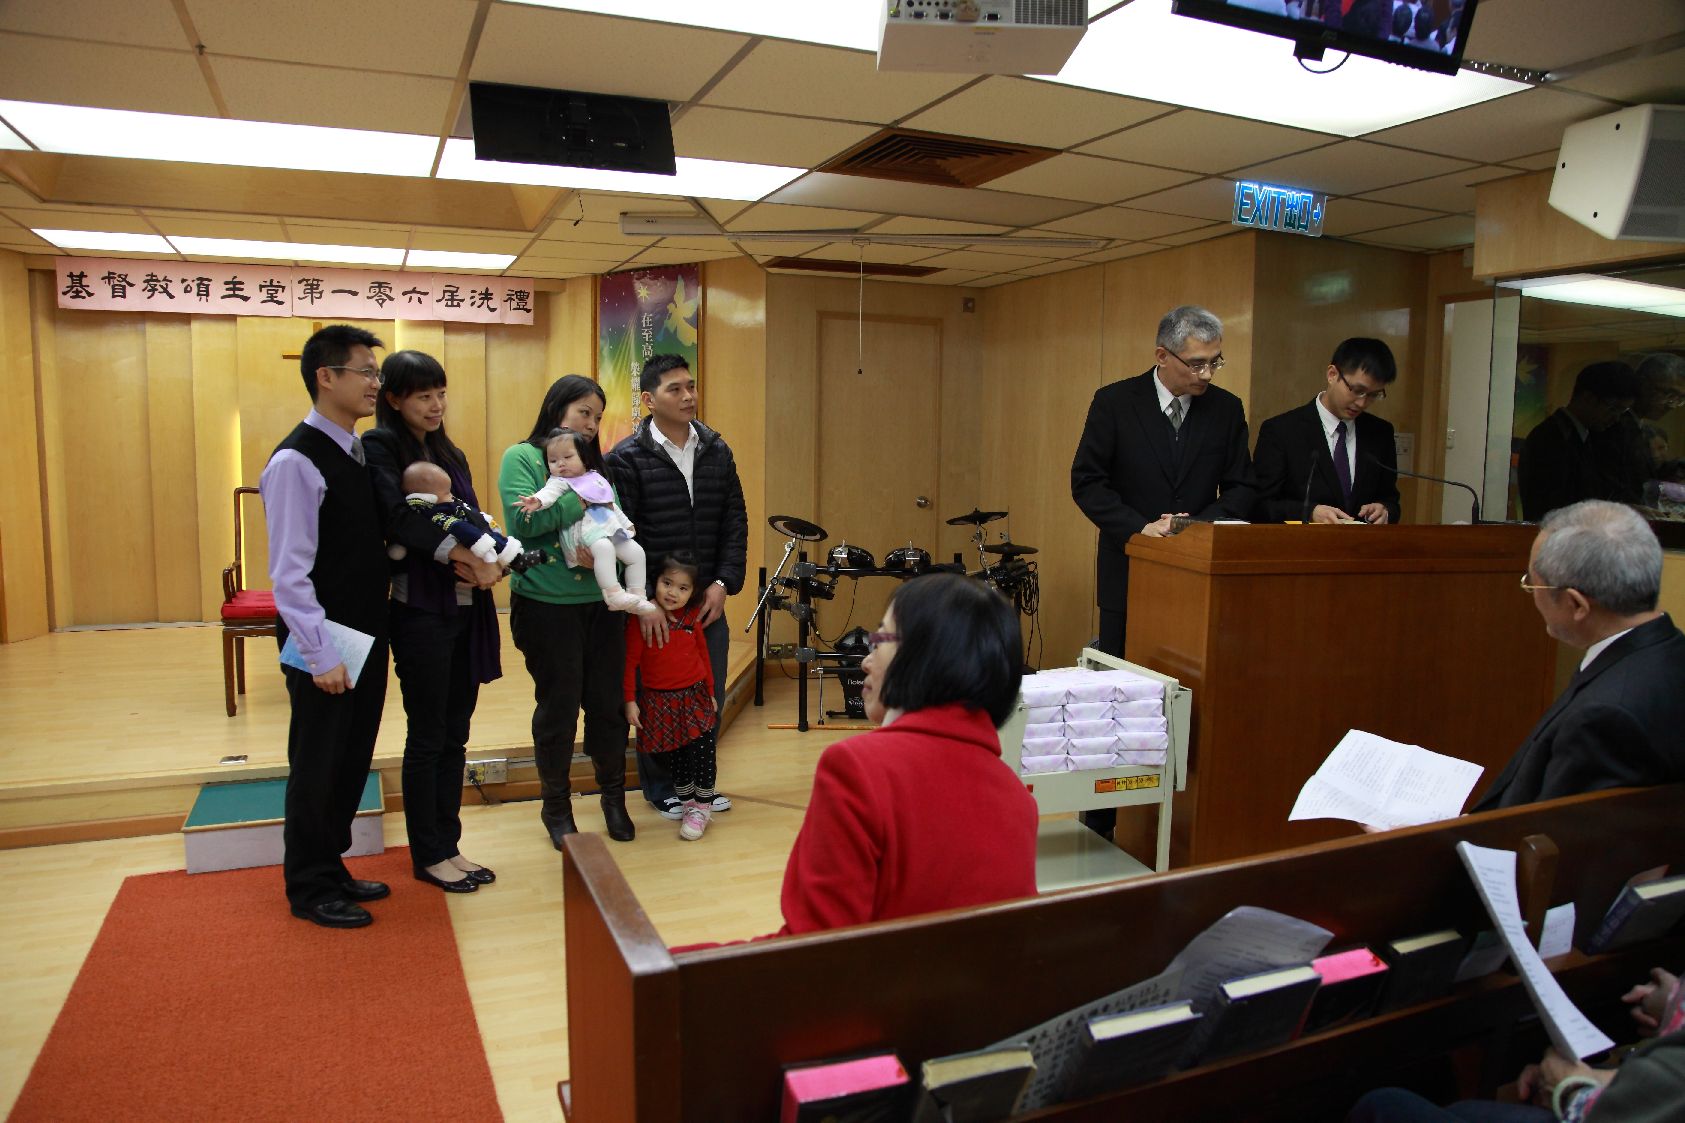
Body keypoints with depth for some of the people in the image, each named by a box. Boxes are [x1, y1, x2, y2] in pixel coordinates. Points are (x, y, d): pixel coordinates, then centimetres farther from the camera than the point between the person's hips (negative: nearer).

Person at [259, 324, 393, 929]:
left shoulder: (359, 452, 8)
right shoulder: (296, 461, -18)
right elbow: (290, 573, -19)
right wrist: (322, 655, -19)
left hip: (368, 634, 8)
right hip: (324, 643, -8)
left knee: (352, 759, 18)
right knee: (317, 764, 7)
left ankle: (331, 867, 35)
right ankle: (309, 889, 24)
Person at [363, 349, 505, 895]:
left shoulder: (451, 454, 16)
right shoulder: (379, 448, -5)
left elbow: (473, 521, 10)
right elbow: (399, 517, -20)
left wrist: (490, 562, -11)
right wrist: (463, 556, -26)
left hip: (467, 608, 7)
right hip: (420, 610, -6)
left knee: (455, 734, 12)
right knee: (427, 737, 3)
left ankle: (448, 845, 23)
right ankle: (428, 856, 17)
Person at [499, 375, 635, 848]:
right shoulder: (521, 458, -2)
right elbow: (523, 518, -18)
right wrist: (583, 500, -15)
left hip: (600, 602, 4)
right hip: (546, 605, -4)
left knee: (607, 700, 9)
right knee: (558, 705, 6)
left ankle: (613, 796, 28)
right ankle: (556, 805, 25)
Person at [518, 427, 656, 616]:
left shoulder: (596, 478, 22)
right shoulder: (560, 481, 5)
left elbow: (612, 505, 31)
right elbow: (550, 491, -18)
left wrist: (626, 524, 33)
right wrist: (538, 500, -39)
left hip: (611, 528, 7)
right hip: (584, 529, -7)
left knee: (636, 553, 1)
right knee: (604, 547, -35)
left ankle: (637, 595, 6)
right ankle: (613, 593, -36)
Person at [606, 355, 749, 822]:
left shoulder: (717, 451, 7)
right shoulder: (627, 459, -7)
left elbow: (735, 523, 7)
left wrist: (723, 583, -4)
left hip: (709, 600, 4)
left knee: (710, 696, 11)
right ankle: (661, 788, 24)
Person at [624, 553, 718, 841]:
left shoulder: (693, 618, 0)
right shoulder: (641, 619, -11)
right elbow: (630, 661, -7)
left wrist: (710, 692, 16)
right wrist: (630, 701, -8)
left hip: (695, 697, 2)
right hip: (659, 702, -2)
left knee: (702, 751, -4)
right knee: (675, 757, 8)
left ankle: (703, 807, 11)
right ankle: (689, 803, 25)